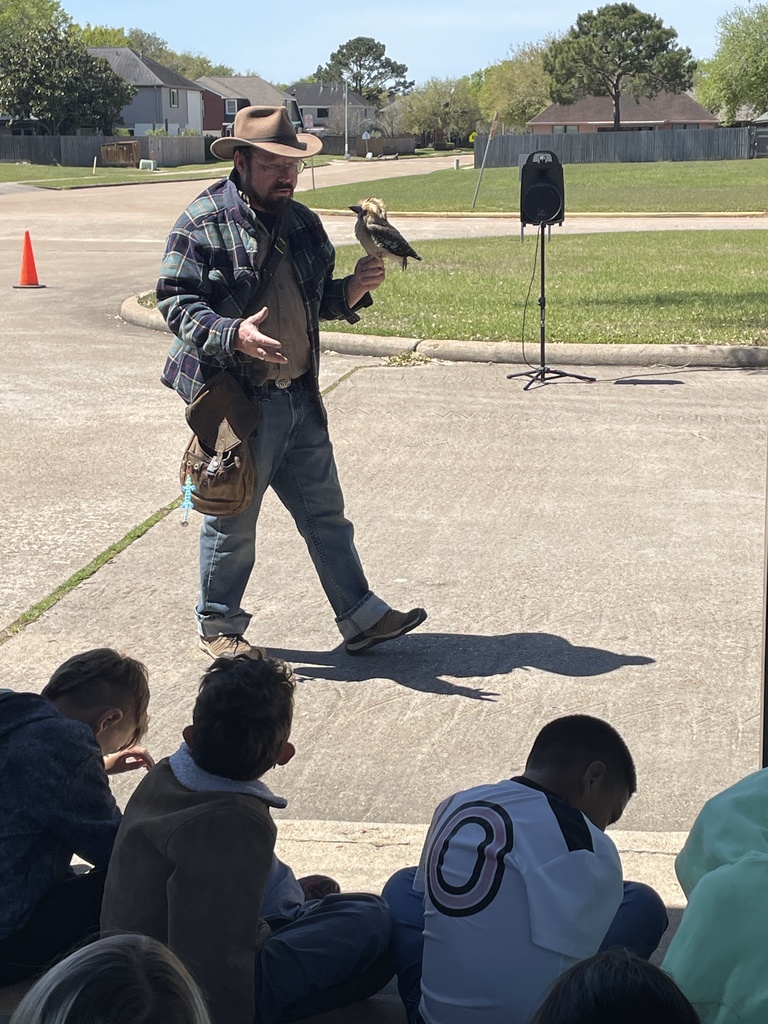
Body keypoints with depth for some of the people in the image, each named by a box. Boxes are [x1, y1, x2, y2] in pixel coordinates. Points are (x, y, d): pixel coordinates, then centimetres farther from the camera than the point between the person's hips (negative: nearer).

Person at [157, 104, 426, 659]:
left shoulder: (302, 223, 11)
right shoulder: (204, 223, -11)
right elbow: (175, 302, -15)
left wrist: (353, 289, -2)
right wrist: (232, 335, -31)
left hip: (300, 399, 7)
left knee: (326, 514, 13)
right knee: (233, 522, 6)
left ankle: (361, 618, 22)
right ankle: (219, 628, 24)